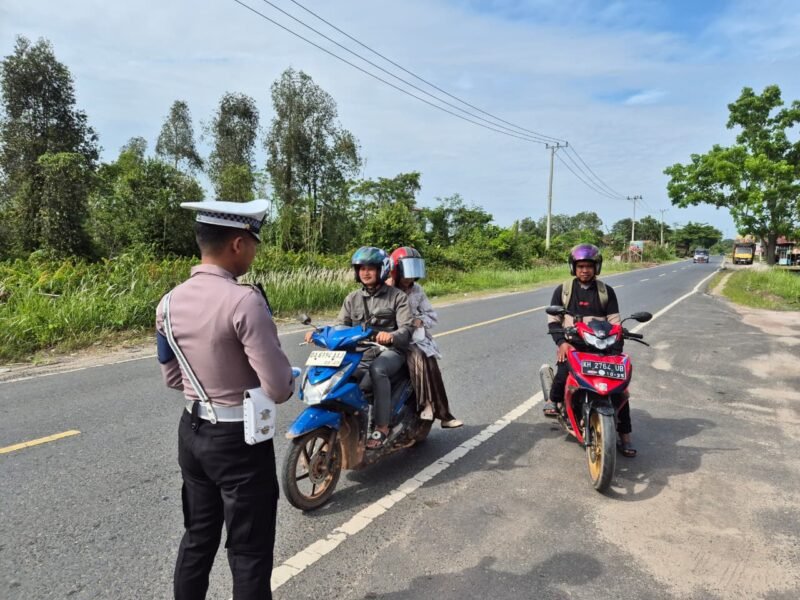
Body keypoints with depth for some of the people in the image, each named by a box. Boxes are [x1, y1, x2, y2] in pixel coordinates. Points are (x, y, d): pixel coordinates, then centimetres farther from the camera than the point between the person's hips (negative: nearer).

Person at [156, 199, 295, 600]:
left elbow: (173, 378, 10)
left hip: (192, 432, 7)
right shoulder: (245, 300, -24)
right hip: (240, 440, -7)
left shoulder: (169, 303, -1)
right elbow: (278, 388, -23)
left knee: (197, 537, 24)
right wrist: (289, 382, -1)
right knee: (249, 553, 9)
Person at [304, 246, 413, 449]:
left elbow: (406, 329, -11)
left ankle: (382, 427, -28)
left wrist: (391, 336, -34)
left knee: (377, 369, -37)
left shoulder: (397, 296, 1)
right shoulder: (352, 299, 14)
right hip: (360, 354, 4)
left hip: (390, 351, -4)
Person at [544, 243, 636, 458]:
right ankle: (554, 399, 3)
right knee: (563, 372, -31)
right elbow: (552, 319, 4)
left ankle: (624, 436, 1)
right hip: (571, 344, -1)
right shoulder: (563, 290, 9)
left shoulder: (606, 291, 11)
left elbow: (614, 320, 8)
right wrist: (561, 342, -12)